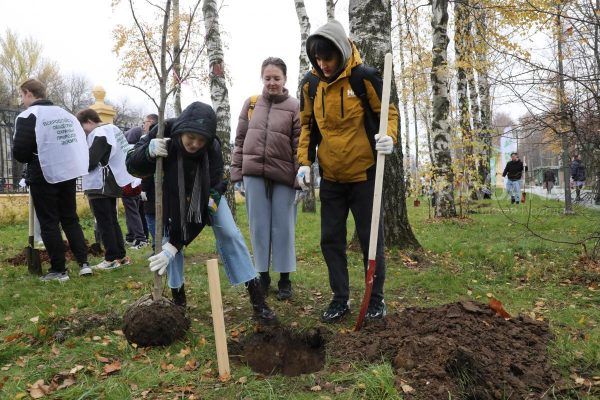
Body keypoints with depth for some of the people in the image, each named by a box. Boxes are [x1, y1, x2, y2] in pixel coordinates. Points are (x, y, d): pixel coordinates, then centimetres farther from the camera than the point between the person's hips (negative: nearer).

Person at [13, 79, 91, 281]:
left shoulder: (28, 116, -9)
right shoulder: (65, 114, 11)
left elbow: (20, 152, -13)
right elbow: (80, 142, 12)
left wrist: (31, 159, 8)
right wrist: (63, 159, 14)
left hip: (44, 177, -6)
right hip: (68, 174, 6)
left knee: (49, 223, 4)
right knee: (70, 219, 15)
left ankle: (59, 270, 8)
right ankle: (83, 262, 9)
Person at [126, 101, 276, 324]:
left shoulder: (212, 149, -37)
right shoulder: (163, 133, -33)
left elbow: (202, 206, -36)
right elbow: (132, 166, -22)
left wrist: (175, 246, -42)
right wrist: (149, 151, -46)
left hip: (206, 192, -1)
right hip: (171, 193, 2)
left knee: (229, 234, -11)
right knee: (169, 237, -12)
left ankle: (257, 298, -5)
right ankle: (178, 298, 8)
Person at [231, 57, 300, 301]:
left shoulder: (295, 106, 2)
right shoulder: (251, 103, 11)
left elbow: (300, 145, -2)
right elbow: (240, 140, 12)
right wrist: (237, 172, 6)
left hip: (282, 175, -2)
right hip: (254, 173, 3)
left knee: (283, 226, 3)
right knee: (258, 225, 7)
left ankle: (285, 279, 16)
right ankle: (262, 275, 20)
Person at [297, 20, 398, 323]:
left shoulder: (364, 77, -11)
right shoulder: (310, 83, 1)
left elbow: (389, 112, -4)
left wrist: (389, 137, -26)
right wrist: (305, 161, 0)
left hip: (364, 174, -4)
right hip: (331, 177, 4)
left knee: (370, 238, 4)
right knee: (331, 239, 7)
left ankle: (376, 298, 20)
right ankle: (340, 298, 21)